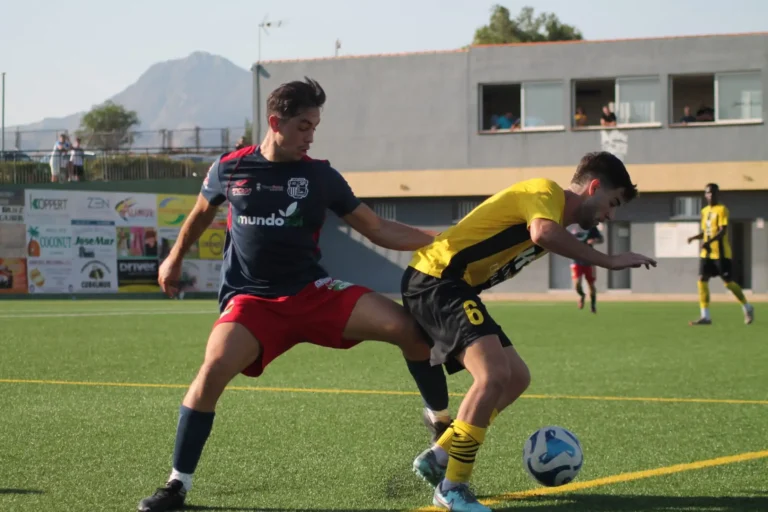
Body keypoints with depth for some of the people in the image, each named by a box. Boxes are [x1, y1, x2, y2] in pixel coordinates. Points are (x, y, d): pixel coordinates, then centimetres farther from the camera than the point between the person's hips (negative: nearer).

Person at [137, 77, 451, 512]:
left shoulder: (320, 176, 0)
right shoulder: (230, 169, -1)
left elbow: (378, 230, 3)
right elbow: (202, 213, 21)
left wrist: (440, 241, -8)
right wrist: (175, 258, 32)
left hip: (313, 292, 1)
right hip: (251, 299, -1)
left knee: (407, 327, -17)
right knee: (215, 368, -30)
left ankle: (445, 431, 4)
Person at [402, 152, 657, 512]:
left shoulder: (554, 211, 22)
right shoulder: (547, 191, -9)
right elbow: (543, 234, -31)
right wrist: (609, 261, -25)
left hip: (452, 287, 11)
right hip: (435, 279, -11)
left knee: (516, 377, 12)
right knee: (494, 375, -24)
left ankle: (437, 458, 19)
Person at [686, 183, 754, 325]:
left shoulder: (722, 210, -9)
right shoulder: (705, 211, 13)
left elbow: (723, 231, -19)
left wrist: (709, 242, -32)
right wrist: (694, 237, 0)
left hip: (721, 253, -7)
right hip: (706, 253, 7)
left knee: (728, 282, -1)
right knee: (702, 280, -6)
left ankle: (747, 308, 21)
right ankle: (705, 316, -5)